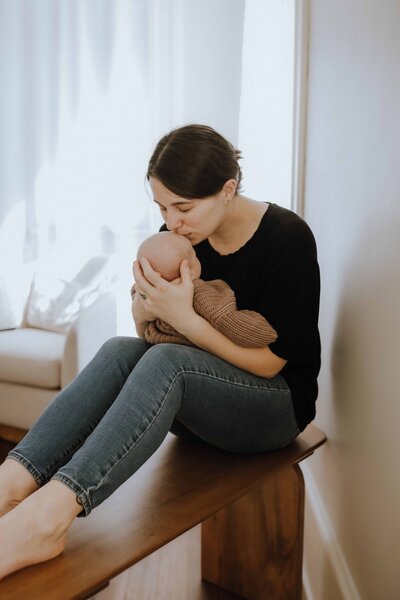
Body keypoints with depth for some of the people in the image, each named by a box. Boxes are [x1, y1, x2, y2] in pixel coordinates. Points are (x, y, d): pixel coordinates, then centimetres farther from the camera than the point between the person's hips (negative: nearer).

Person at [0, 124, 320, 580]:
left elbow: (269, 362, -17)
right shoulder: (178, 233, -2)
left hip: (277, 403, -5)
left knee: (165, 361, -34)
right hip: (192, 400, 5)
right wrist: (145, 307, -19)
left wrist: (183, 317, -28)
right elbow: (147, 332, 6)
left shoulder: (287, 238, -16)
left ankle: (49, 514, -46)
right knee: (120, 350, -25)